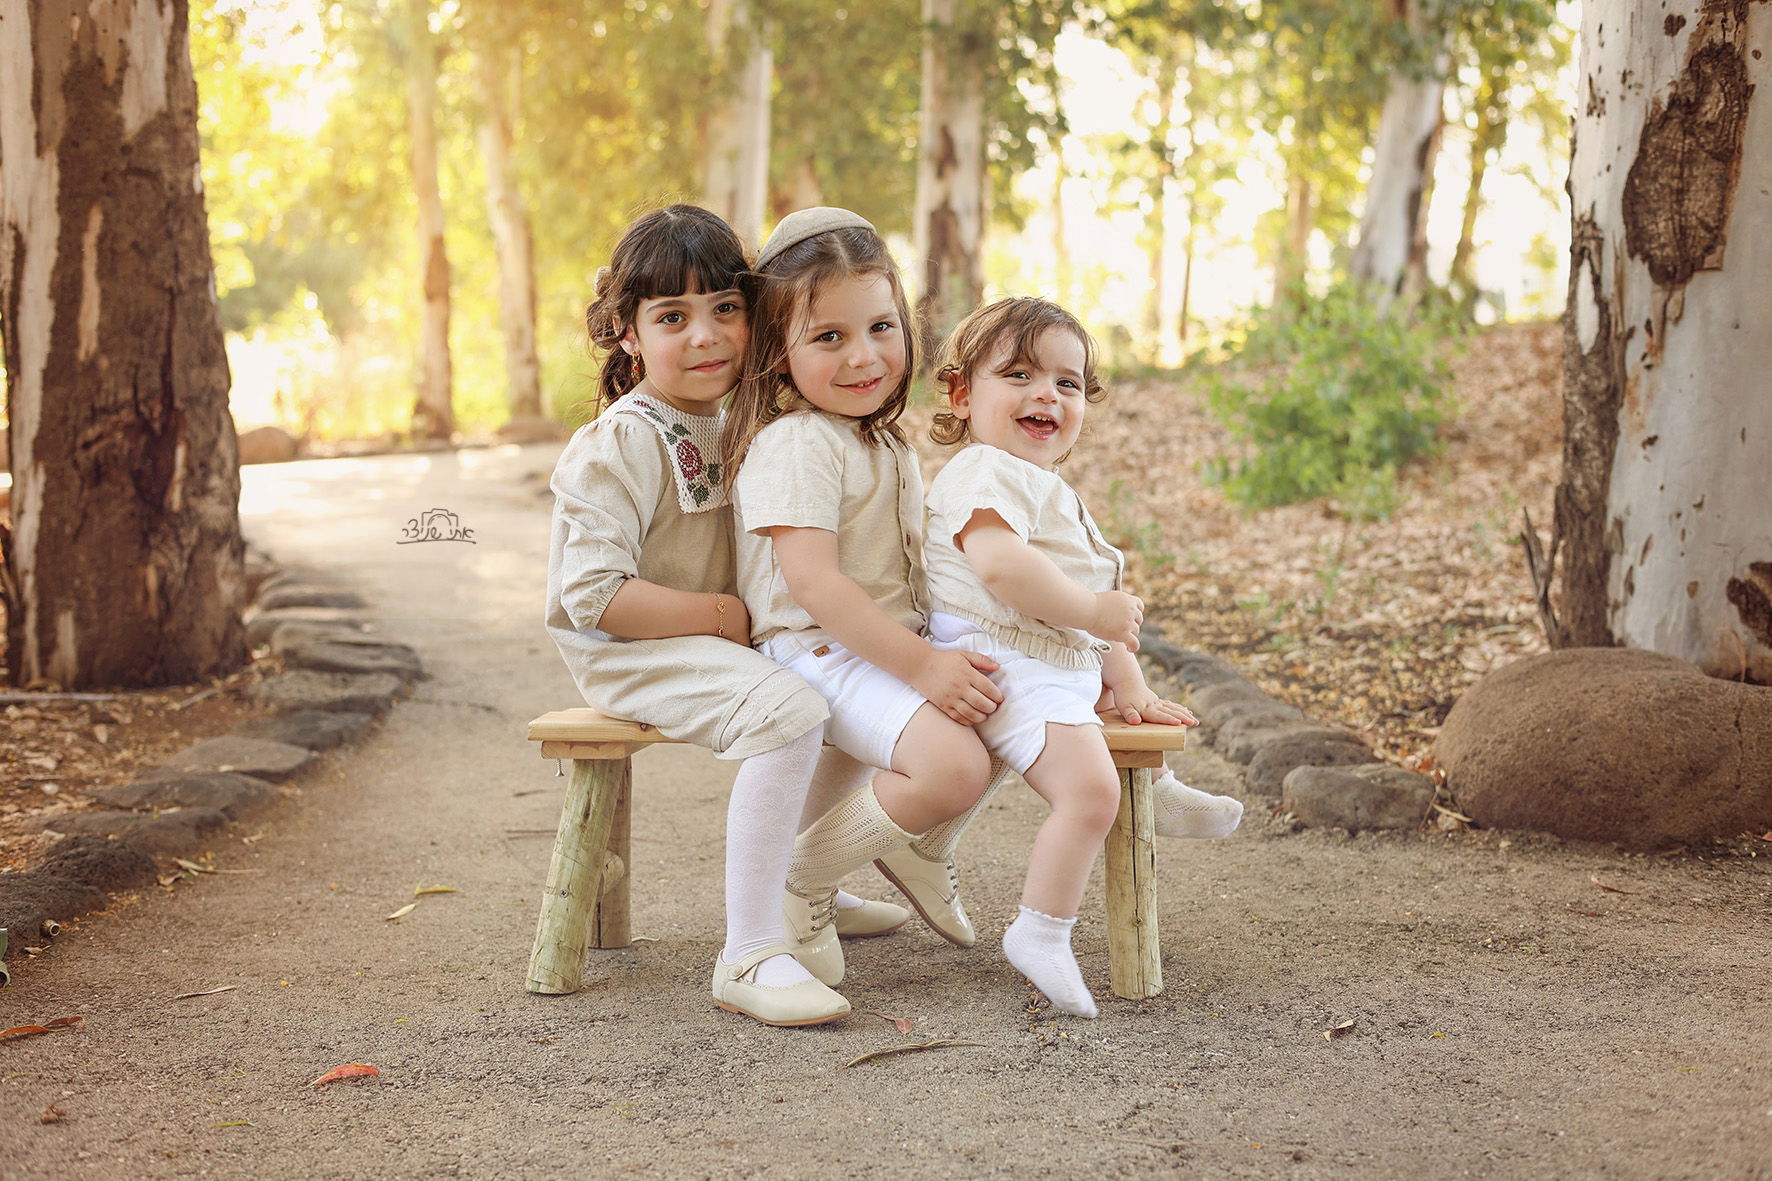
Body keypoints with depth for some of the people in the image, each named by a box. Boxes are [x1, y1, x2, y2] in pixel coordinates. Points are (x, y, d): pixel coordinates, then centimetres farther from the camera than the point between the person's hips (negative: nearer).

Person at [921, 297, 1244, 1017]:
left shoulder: (1054, 493, 22)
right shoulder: (984, 472, -13)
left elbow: (1106, 614, 23)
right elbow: (999, 564, -32)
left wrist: (1132, 691, 16)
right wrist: (1091, 611, -24)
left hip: (1067, 661, 11)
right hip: (1004, 669, -11)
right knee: (1091, 789, -27)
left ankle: (1157, 791, 53)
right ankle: (1041, 934, -16)